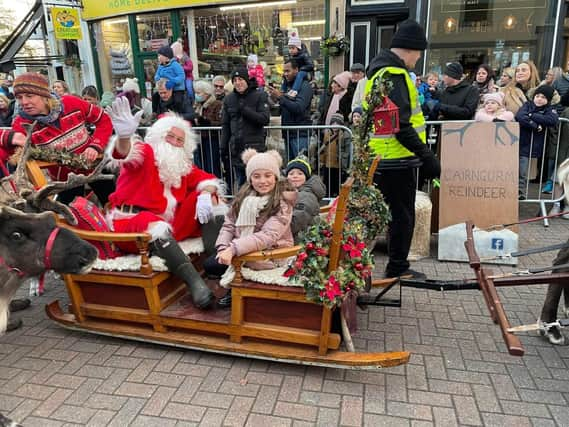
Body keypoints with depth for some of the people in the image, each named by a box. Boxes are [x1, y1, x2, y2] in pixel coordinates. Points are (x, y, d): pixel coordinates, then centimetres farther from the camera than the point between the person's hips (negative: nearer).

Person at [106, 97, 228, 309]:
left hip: (172, 224, 6)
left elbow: (207, 179, 13)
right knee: (158, 228, -38)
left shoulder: (182, 164, 16)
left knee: (202, 199, -7)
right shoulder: (145, 153, 0)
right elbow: (127, 153, -22)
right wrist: (124, 136, -48)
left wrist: (206, 194, -13)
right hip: (131, 221, -5)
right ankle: (195, 282, -49)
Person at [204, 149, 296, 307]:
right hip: (243, 249, 6)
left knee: (212, 265, -15)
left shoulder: (283, 203, -17)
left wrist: (234, 249, -35)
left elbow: (268, 236, -27)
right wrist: (224, 247, -17)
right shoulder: (245, 194, 3)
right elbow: (229, 224, 1)